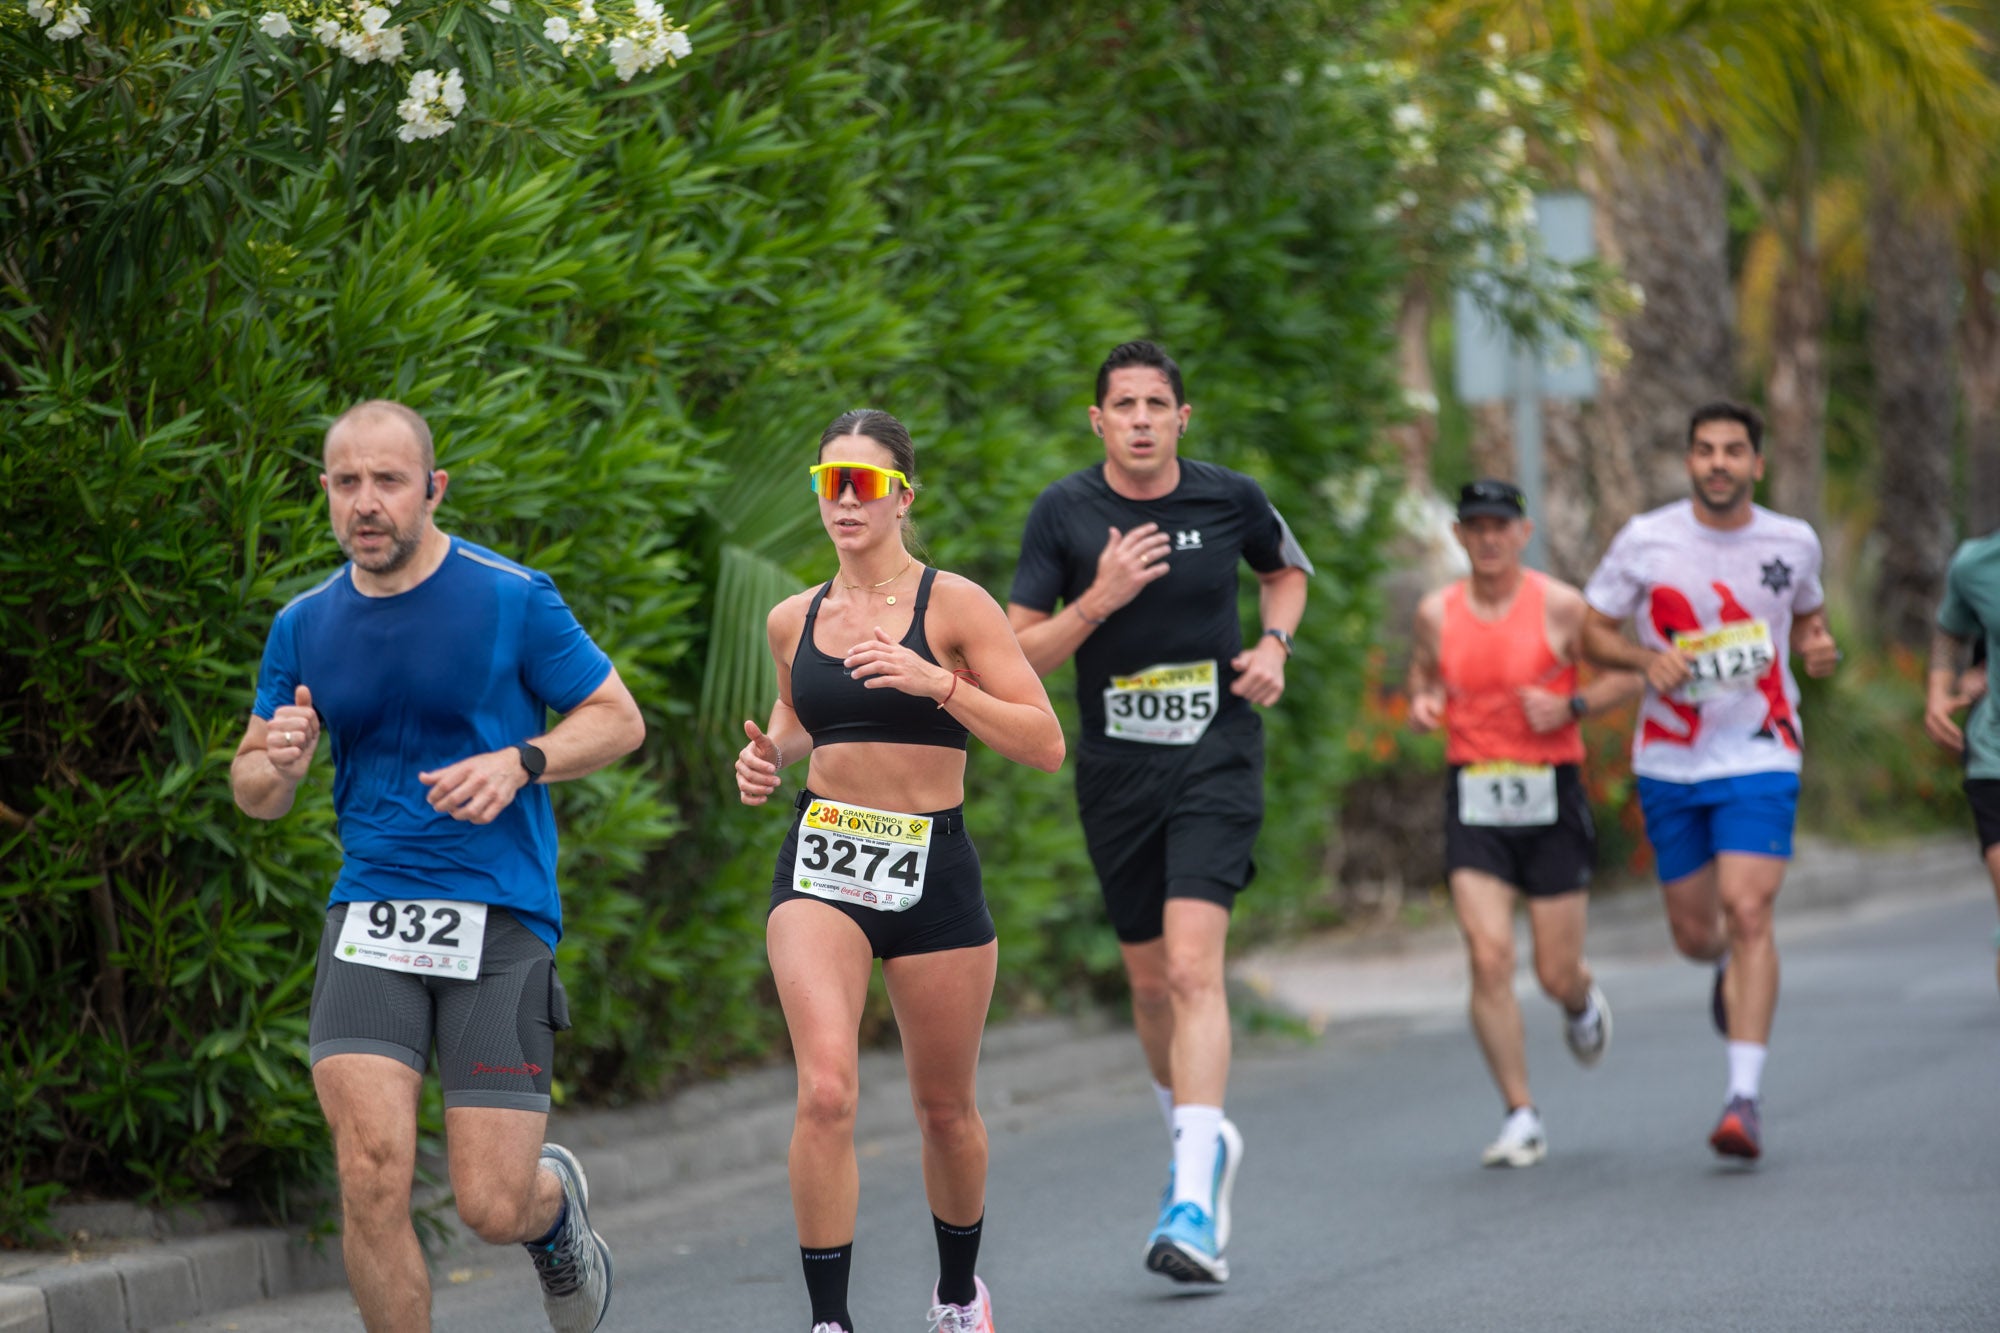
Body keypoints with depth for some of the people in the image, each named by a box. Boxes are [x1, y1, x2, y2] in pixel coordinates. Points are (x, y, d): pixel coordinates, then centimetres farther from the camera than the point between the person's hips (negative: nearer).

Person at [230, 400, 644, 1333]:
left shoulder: (512, 599, -3)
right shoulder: (305, 626, 8)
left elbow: (619, 720, 4)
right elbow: (252, 794, 14)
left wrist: (518, 764, -15)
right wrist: (275, 764, -10)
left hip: (500, 919, -2)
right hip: (369, 914, 2)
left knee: (492, 1208, -4)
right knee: (371, 1174, -17)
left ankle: (555, 1199, 34)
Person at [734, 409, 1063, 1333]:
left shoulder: (953, 605, -6)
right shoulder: (793, 621, 6)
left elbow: (1045, 746, -11)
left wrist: (939, 683, -23)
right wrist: (768, 756, 5)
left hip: (933, 872, -1)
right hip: (821, 869, 1)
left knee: (945, 1109, 12)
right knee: (826, 1092, -20)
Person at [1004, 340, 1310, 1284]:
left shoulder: (1229, 499, -2)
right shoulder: (1063, 514, -4)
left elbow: (1287, 570, 21)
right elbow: (1017, 656, -5)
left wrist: (1274, 645, 2)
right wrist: (1099, 600, -20)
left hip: (1216, 756, -2)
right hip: (1116, 770, 2)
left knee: (1193, 965, -19)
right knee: (1150, 978, 13)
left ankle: (1195, 1203, -26)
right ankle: (1201, 1137, 41)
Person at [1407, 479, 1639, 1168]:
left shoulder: (1560, 606, -4)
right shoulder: (1437, 614, 5)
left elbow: (1628, 674, 3)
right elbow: (1423, 679, 21)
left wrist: (1570, 706, -14)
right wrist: (1421, 709, -2)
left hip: (1549, 797, -2)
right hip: (1474, 800, 2)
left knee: (1556, 974, 1)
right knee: (1489, 957, -13)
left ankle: (1582, 1002, 41)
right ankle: (1521, 1117, -5)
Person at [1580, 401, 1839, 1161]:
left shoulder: (1793, 544, 0)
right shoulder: (1645, 541, -4)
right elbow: (1592, 633, 4)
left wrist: (1818, 648, -4)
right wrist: (1647, 658, -16)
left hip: (1759, 758, -1)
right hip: (1669, 763, 1)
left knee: (1748, 912, -18)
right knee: (1694, 933, 9)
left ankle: (1745, 1098, -17)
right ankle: (1730, 970, 49)